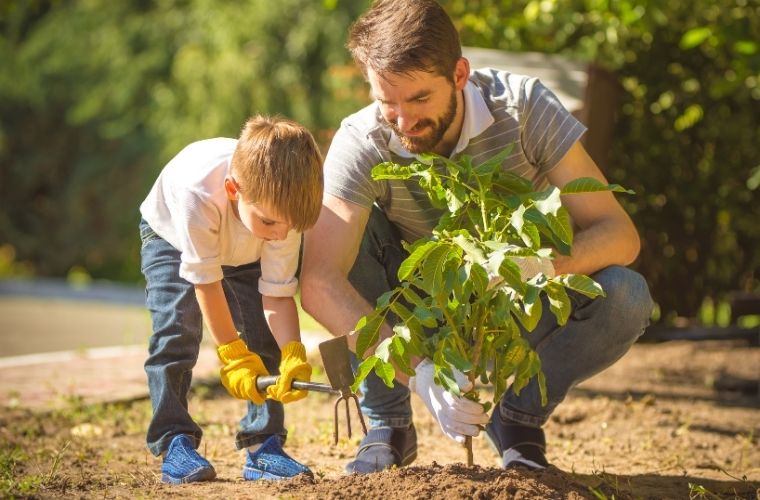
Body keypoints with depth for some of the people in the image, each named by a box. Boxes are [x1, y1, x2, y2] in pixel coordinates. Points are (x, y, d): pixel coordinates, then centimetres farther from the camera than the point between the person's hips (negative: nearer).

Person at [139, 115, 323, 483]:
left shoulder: (283, 207, -35)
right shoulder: (198, 193, -46)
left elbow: (278, 294, -27)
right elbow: (205, 281, -34)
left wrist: (293, 355, -41)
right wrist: (232, 354, -30)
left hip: (245, 255, 3)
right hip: (172, 237, -3)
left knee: (265, 336, -11)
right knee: (177, 330, -21)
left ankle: (263, 446, -5)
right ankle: (174, 444, -15)